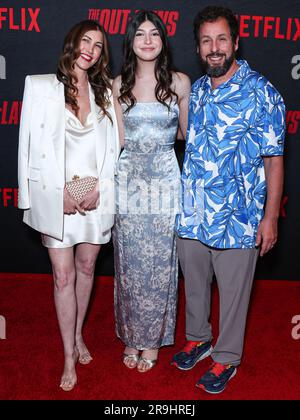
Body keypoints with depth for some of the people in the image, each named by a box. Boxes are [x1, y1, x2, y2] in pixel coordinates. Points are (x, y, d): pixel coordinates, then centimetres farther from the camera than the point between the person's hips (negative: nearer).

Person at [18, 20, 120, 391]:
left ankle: (78, 335, 36)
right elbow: (30, 146, -5)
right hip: (56, 197, -3)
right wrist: (61, 192, -11)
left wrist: (99, 187, -6)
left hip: (96, 197, 3)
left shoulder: (103, 93, 9)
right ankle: (69, 357, 17)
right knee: (64, 275, 2)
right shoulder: (40, 86, -1)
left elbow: (112, 147, 7)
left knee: (86, 268, 14)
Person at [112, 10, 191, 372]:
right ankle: (131, 337, 27)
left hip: (164, 180, -1)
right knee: (130, 263, 8)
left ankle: (152, 340, 25)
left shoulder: (180, 82, 1)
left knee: (159, 264, 6)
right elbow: (119, 138, 1)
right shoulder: (118, 84, 5)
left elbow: (187, 133, 9)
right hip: (128, 180, 1)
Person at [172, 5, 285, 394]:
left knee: (233, 292, 11)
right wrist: (182, 198, 14)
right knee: (194, 283, 20)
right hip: (191, 213, 5)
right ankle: (198, 339, 44)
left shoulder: (262, 94, -10)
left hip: (237, 218, -5)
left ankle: (227, 358, 33)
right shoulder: (195, 91, 6)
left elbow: (274, 160, -9)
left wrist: (270, 217, -11)